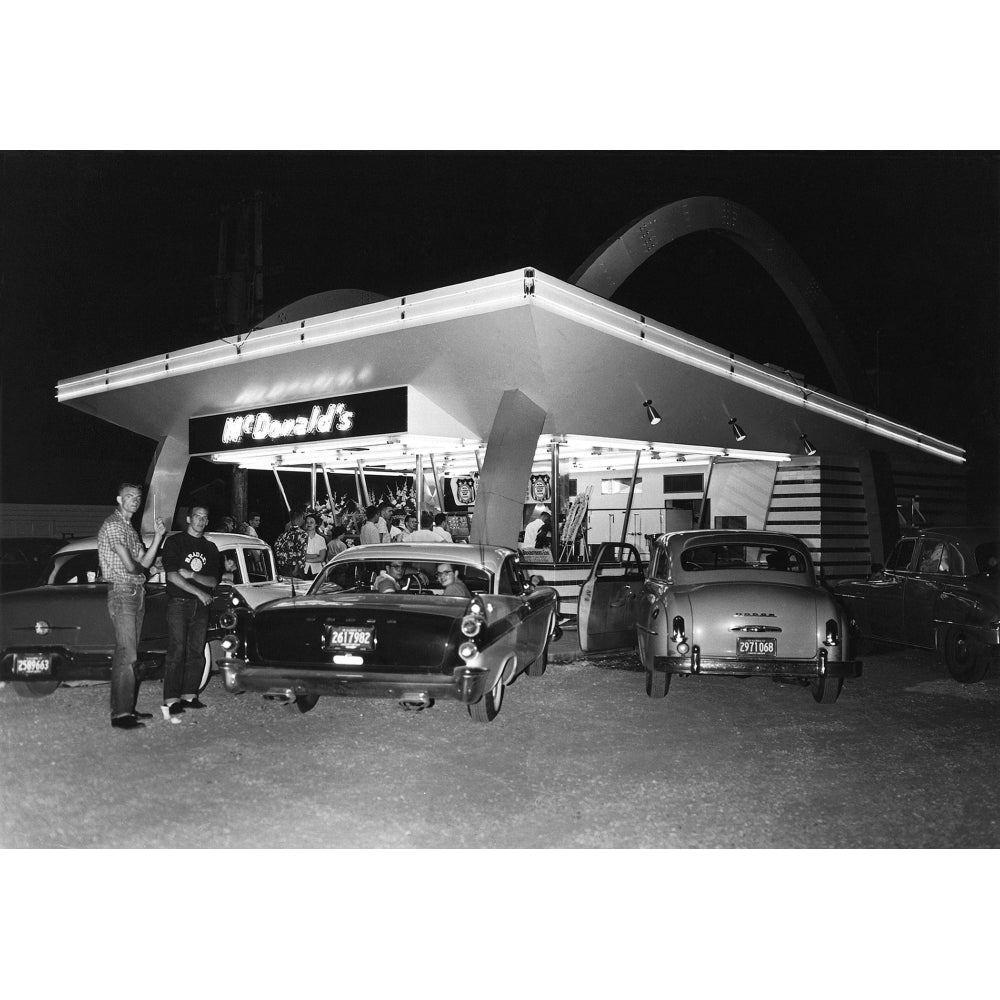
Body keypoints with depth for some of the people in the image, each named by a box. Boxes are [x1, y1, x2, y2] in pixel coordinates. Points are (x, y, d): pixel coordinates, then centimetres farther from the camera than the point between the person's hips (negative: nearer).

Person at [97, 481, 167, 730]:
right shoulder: (113, 525, -9)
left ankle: (126, 708, 15)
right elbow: (129, 565, -17)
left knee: (127, 654, 10)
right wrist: (138, 568, 4)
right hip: (122, 593, -9)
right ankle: (121, 714, -11)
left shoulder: (130, 528, 20)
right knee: (127, 655, -12)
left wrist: (157, 536, 8)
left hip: (137, 594, 9)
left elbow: (145, 563, 13)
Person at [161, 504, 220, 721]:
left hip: (201, 606, 5)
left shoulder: (210, 548, 15)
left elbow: (213, 581, 7)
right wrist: (198, 591, -13)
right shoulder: (174, 542, 1)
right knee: (176, 653, -9)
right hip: (178, 603, -5)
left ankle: (189, 696, 12)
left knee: (197, 653, 4)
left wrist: (192, 575, -11)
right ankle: (171, 702, -10)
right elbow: (172, 575, -9)